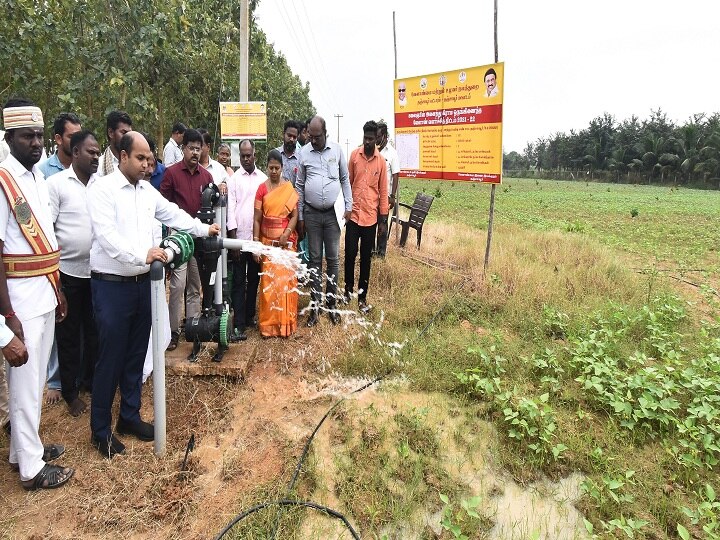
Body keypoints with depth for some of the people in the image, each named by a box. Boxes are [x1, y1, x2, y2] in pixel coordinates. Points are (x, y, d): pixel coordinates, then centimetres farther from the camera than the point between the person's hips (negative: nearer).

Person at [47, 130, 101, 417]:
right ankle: (70, 392, 24)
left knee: (95, 330, 15)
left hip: (97, 271, 4)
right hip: (68, 272, -3)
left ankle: (91, 379, 33)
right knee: (69, 334, 10)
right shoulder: (56, 183, -8)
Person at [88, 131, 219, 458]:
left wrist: (204, 229, 23)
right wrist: (142, 254, -33)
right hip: (111, 285, -6)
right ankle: (101, 429, 17)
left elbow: (172, 214, 24)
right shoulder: (102, 190, -11)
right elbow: (107, 236, -22)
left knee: (136, 355, 14)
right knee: (111, 359, 1)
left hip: (142, 283, 7)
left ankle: (130, 416, 29)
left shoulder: (148, 190, 10)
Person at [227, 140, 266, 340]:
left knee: (254, 279, 12)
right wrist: (232, 238, -7)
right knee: (238, 282, -1)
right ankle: (238, 325, -1)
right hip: (239, 237, -2)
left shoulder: (263, 179, 8)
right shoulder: (234, 179, 3)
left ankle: (249, 315, 26)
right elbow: (230, 208, -2)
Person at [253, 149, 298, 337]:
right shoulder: (262, 188, 0)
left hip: (286, 241, 0)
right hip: (267, 241, 0)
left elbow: (294, 215, 0)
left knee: (286, 280, 2)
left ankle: (286, 322, 14)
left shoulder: (290, 188, 1)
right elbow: (257, 219, -2)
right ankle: (269, 324, 12)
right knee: (269, 282, 2)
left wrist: (286, 234, -16)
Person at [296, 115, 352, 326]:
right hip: (311, 213, 0)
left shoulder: (337, 150, 2)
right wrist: (300, 217, 4)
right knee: (315, 260, 6)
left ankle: (331, 303, 18)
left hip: (333, 213, 0)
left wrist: (348, 206, 1)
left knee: (333, 259, 6)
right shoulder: (303, 153, 1)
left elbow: (345, 179, 9)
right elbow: (299, 186, 6)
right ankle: (315, 306, 15)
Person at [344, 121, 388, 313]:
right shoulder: (354, 155, 0)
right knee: (350, 254, 3)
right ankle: (348, 288, 25)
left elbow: (383, 190, 3)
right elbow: (348, 182, 6)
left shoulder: (381, 160, -1)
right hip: (353, 214, 0)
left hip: (371, 216, 0)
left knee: (366, 258, 8)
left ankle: (362, 296, 18)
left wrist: (383, 219, 2)